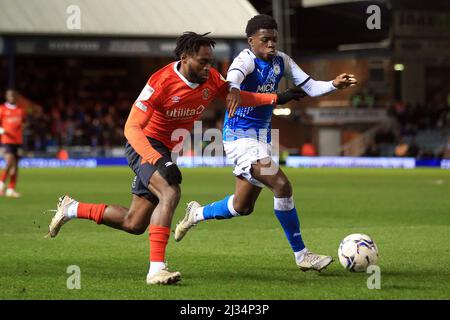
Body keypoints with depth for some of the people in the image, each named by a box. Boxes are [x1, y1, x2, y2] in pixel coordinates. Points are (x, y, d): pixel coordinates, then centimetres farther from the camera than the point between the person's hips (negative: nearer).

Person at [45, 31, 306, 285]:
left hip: (164, 150, 8)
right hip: (145, 146, -8)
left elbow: (236, 96, 13)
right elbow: (132, 127, -26)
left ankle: (72, 209, 29)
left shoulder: (211, 79, -6)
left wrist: (276, 98, 0)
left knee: (134, 224, 11)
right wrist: (159, 162, -39)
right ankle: (157, 268, -34)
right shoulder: (161, 82, -25)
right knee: (170, 193, -33)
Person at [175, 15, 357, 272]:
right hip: (240, 135, -9)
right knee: (282, 186, -21)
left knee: (243, 207, 15)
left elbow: (310, 87, 5)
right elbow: (232, 79, -39)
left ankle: (197, 214, 41)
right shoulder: (246, 60, -17)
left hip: (262, 138, 9)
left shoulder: (281, 61, 5)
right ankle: (301, 255, -12)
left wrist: (334, 85, -15)